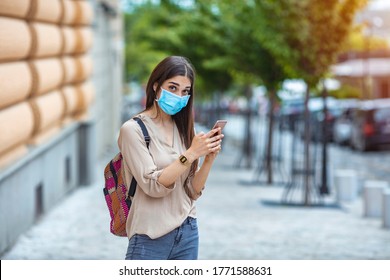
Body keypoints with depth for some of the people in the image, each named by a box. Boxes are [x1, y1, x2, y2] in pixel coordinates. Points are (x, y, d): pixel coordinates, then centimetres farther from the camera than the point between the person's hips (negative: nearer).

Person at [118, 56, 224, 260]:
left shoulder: (183, 128, 8)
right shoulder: (133, 129, -8)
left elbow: (193, 191, 5)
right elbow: (153, 186, -16)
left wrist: (209, 159, -10)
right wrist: (190, 154, -21)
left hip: (187, 232, 5)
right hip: (151, 239, -5)